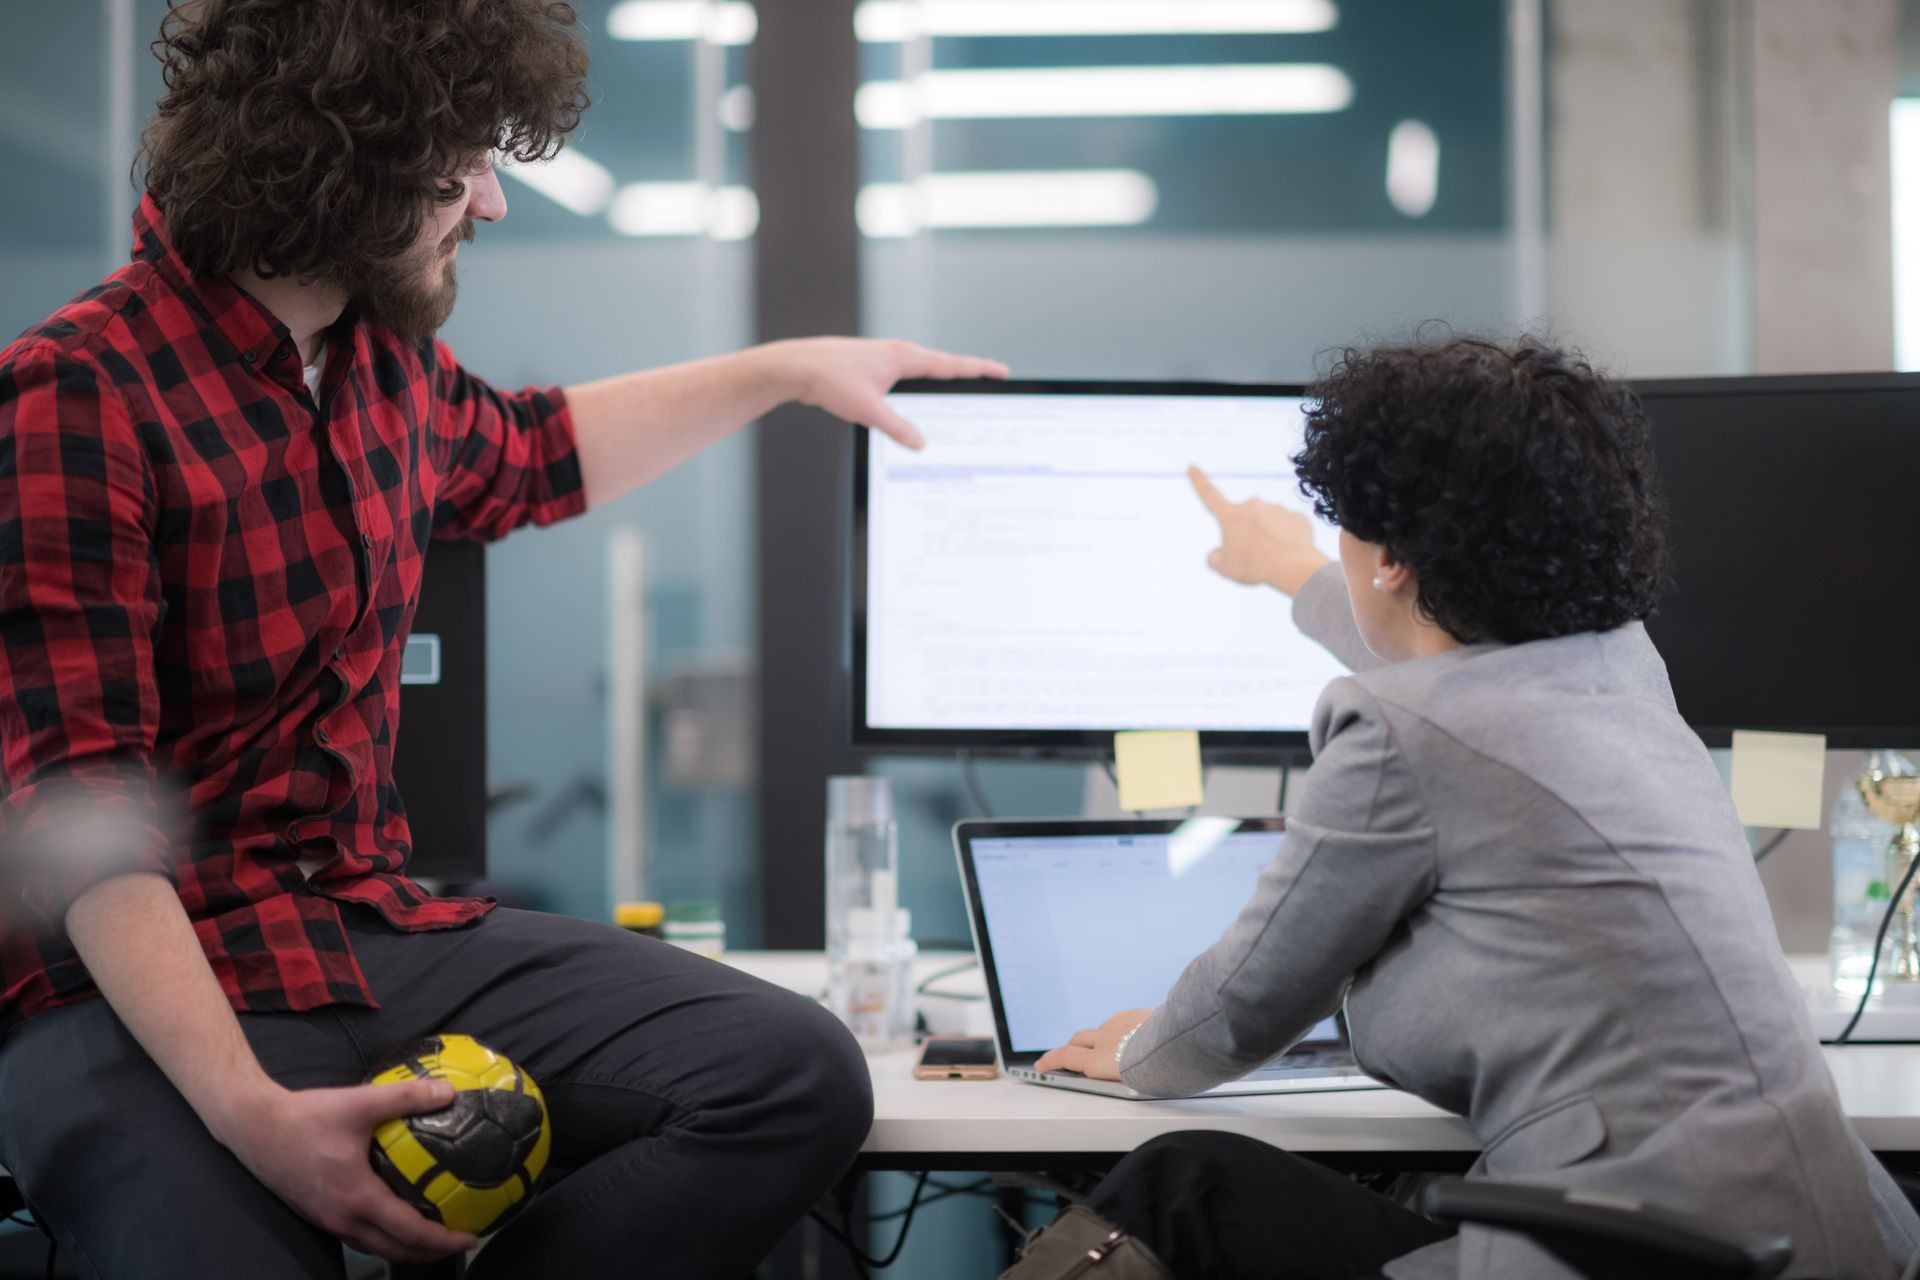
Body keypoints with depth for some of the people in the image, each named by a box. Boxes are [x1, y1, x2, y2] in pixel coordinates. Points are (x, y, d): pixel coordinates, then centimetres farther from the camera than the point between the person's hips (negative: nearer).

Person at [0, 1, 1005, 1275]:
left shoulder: (384, 359, 12)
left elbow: (523, 456, 38)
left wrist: (788, 369, 39)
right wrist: (249, 1112, -29)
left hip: (374, 926, 8)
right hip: (134, 984, -7)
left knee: (798, 1073, -13)